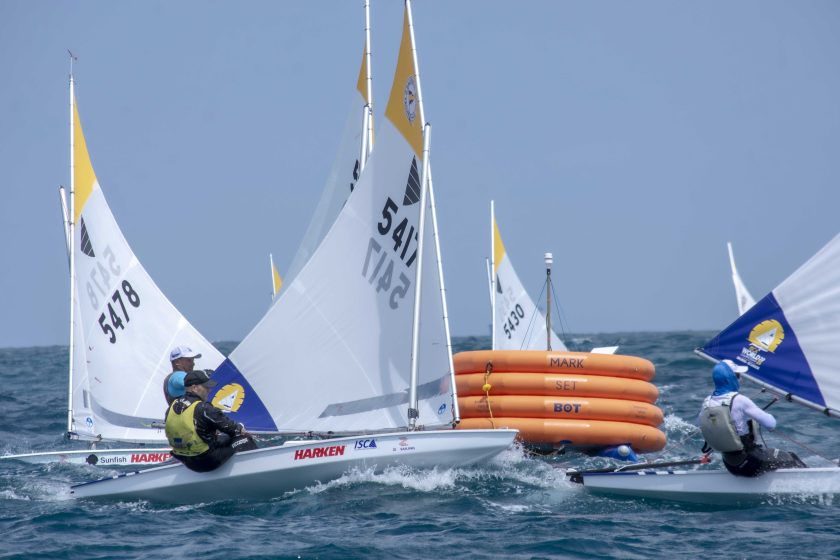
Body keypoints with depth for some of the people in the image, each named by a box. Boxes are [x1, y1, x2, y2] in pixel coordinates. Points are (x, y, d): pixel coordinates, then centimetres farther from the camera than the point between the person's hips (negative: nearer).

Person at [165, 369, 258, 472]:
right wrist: (240, 429, 8)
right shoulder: (203, 409, -24)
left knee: (224, 437, 30)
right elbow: (226, 425, -15)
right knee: (245, 439, 8)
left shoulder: (173, 406, -1)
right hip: (205, 462, -8)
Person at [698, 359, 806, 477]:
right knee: (791, 459, 15)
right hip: (750, 462, -7)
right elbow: (771, 424, -19)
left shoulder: (707, 403, -3)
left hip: (730, 466, 7)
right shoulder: (739, 401, -23)